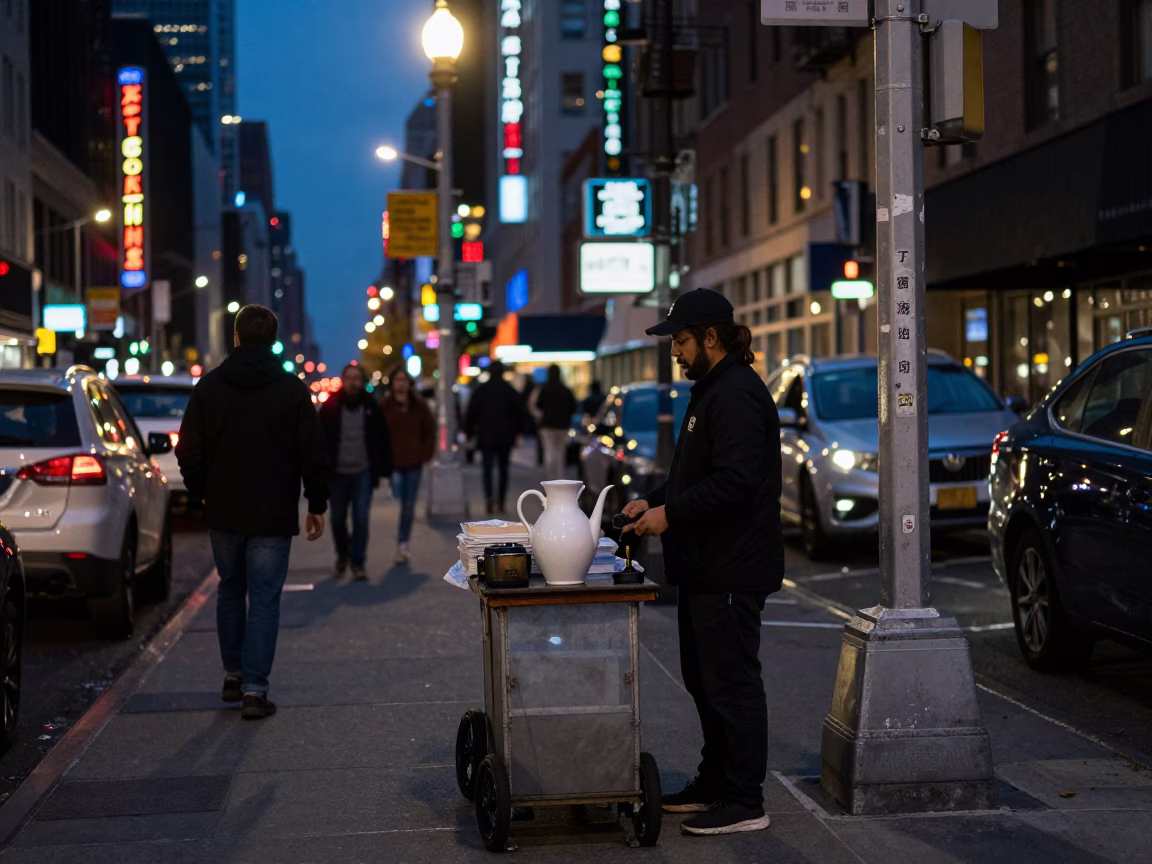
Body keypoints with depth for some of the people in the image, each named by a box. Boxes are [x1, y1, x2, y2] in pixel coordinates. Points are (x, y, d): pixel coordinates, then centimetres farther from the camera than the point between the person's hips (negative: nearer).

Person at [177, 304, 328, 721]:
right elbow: (313, 455, -5)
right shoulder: (293, 390, -6)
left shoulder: (208, 386, 1)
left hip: (223, 513, 3)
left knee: (230, 591, 19)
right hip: (273, 515, -3)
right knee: (263, 598, -1)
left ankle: (234, 675, 25)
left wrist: (201, 494, 18)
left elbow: (188, 451, 4)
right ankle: (254, 687, -6)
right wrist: (316, 505, 4)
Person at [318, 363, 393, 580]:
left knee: (361, 519, -6)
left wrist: (384, 469, -1)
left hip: (363, 473, -1)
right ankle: (343, 553, 36)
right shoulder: (330, 407, -4)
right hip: (338, 473, 1)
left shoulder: (371, 407, -2)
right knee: (338, 519, 11)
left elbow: (383, 440, 2)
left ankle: (358, 563, 3)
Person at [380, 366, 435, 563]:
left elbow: (430, 431, 9)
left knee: (409, 507, 8)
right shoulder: (384, 406, -5)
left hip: (414, 464, 3)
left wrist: (425, 454, 3)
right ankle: (401, 546, -10)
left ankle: (403, 545, 18)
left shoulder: (419, 406, 2)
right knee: (399, 504, -13)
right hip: (393, 464, -3)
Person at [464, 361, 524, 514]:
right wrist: (517, 432, 12)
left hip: (485, 437, -1)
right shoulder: (511, 391, 1)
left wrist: (469, 432, 9)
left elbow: (471, 414, 0)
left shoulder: (480, 391, 0)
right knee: (503, 469, 11)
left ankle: (489, 497, -24)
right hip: (505, 437, 1)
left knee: (487, 469, -2)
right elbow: (519, 414, 2)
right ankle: (500, 502, 12)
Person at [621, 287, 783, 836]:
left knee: (731, 683, -6)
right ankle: (714, 785, 28)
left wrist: (670, 513, -20)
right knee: (703, 678, 17)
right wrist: (653, 501, 12)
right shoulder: (711, 390, 17)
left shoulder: (737, 395, -17)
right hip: (706, 567, 11)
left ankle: (745, 803, 1)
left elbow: (734, 479, -25)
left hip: (732, 572, -11)